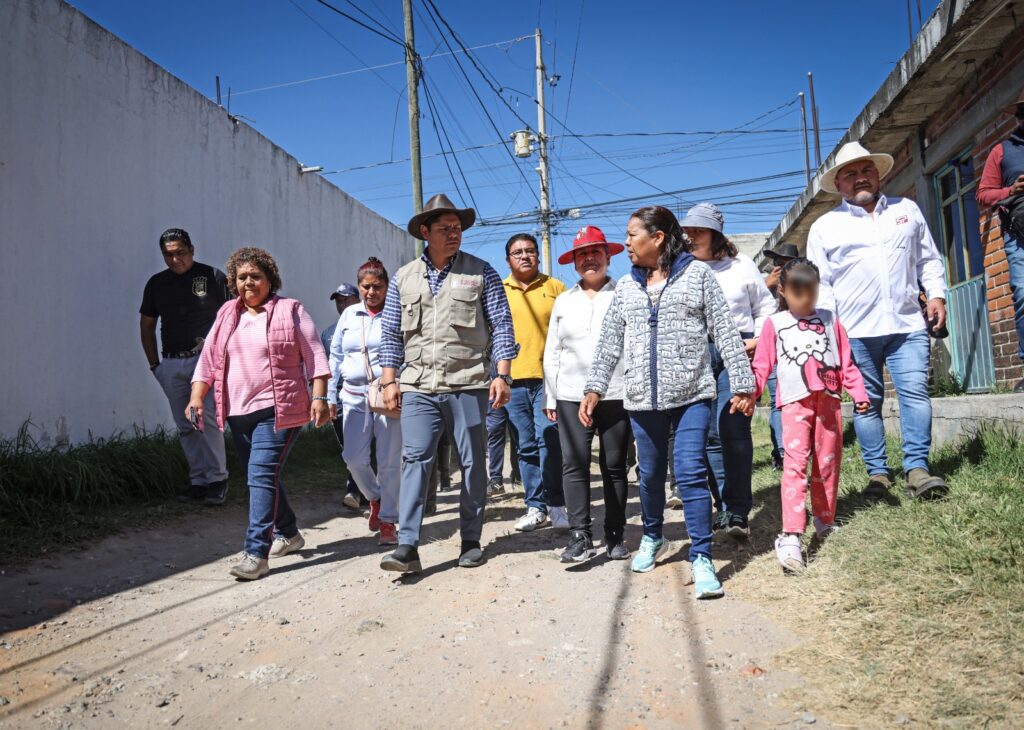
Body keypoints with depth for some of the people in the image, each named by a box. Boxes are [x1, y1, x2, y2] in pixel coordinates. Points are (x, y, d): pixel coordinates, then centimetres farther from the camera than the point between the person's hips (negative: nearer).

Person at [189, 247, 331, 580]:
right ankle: (287, 534, 32)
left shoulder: (290, 311, 1)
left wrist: (319, 397, -10)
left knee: (262, 475, -15)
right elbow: (208, 361, 13)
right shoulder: (226, 315, 15)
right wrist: (196, 399, 1)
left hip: (278, 411, -6)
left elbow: (314, 356, -2)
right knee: (260, 478, 14)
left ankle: (256, 553, -14)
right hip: (239, 412, 6)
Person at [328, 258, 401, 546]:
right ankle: (375, 499, 29)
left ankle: (388, 520, 13)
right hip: (355, 395, 4)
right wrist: (331, 396, 13)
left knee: (389, 461, 0)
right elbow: (336, 356, 16)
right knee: (354, 458, -1)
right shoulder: (349, 315, 12)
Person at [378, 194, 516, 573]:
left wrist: (502, 375, -7)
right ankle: (408, 545, -4)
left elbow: (501, 327, 1)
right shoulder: (403, 278, 11)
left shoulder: (481, 272, 3)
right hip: (419, 387, 2)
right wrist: (390, 380, 6)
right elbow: (391, 333, 13)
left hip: (468, 385, -1)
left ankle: (471, 541, 18)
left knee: (472, 463, 6)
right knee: (415, 460, -6)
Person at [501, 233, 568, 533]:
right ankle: (536, 506, 17)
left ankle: (556, 504, 2)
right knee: (527, 446, 8)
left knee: (549, 440, -11)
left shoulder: (555, 288, 8)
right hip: (513, 378, 2)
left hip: (548, 376, -2)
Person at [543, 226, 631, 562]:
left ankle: (615, 536, 16)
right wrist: (550, 397, 10)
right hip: (571, 395, 3)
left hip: (616, 394, -2)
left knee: (614, 466, 5)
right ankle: (580, 536, 2)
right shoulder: (563, 301, 15)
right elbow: (551, 352, 15)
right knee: (573, 464, -4)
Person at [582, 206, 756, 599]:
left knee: (691, 473, -10)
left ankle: (701, 558, 0)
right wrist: (595, 388, 3)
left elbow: (725, 331, -1)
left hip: (692, 393, -3)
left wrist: (742, 383, -5)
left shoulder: (697, 273, 2)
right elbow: (610, 341, 11)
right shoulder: (626, 286, 12)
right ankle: (652, 537, 36)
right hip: (642, 397, 4)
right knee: (650, 474, 13)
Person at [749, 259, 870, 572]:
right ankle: (790, 537, -20)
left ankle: (824, 521, 27)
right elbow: (761, 366, 7)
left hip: (829, 399, 3)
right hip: (795, 401, -3)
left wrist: (859, 393, 6)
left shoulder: (830, 320, 15)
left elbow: (846, 362, 15)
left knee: (828, 463, 9)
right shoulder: (774, 324, 9)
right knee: (795, 464, -14)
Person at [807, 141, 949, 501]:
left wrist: (936, 294, 7)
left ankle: (916, 469, -2)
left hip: (907, 323, 2)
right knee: (867, 401, 2)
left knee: (915, 392, -7)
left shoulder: (907, 210, 16)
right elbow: (820, 282, 5)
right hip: (855, 330, -2)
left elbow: (929, 259, 20)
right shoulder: (825, 226, 8)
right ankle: (877, 473, 10)